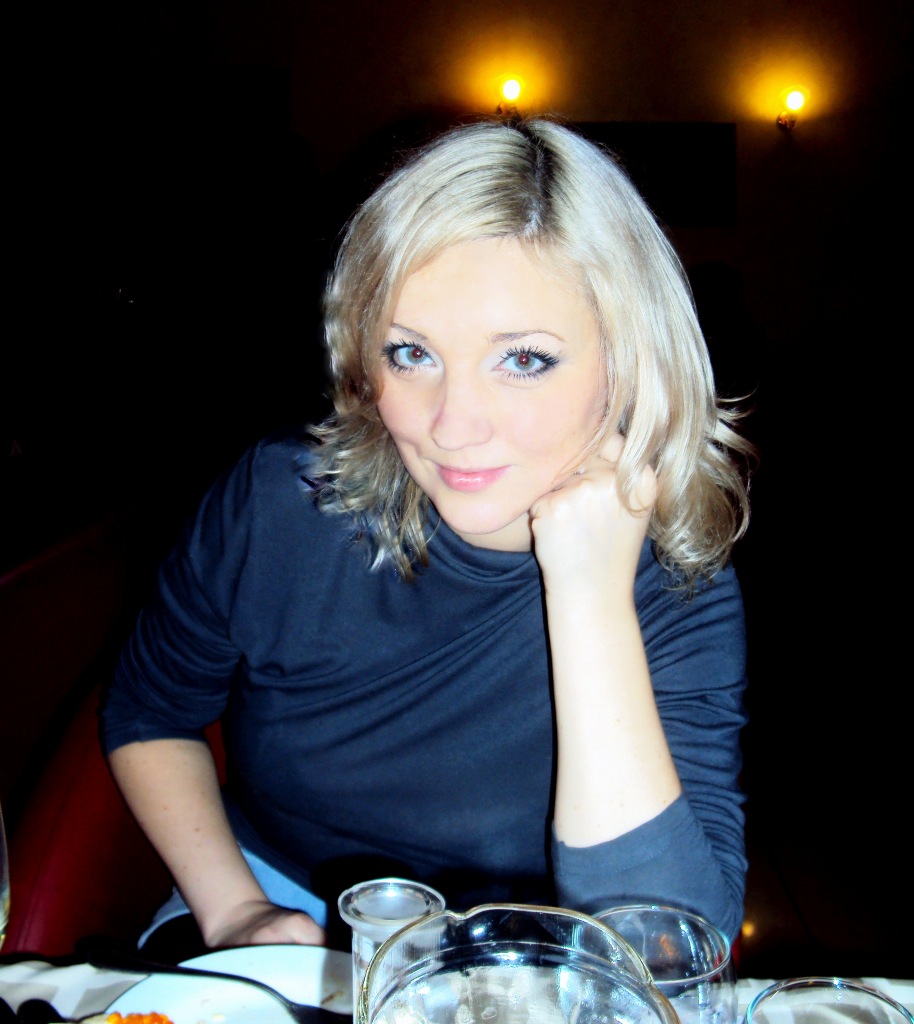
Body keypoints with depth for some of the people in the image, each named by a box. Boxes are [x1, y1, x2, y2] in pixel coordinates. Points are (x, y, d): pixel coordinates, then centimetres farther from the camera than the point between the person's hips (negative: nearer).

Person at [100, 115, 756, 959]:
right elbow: (148, 716, 2)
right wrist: (234, 912, -11)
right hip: (275, 905, 2)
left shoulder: (681, 596, -19)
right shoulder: (280, 498, -15)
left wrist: (592, 602, -33)